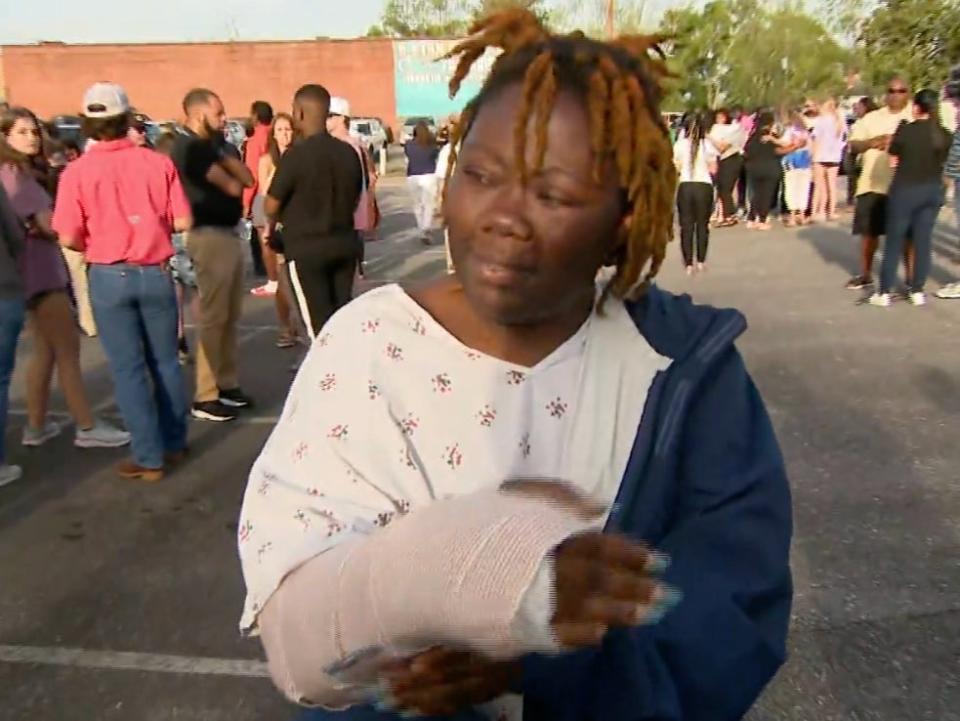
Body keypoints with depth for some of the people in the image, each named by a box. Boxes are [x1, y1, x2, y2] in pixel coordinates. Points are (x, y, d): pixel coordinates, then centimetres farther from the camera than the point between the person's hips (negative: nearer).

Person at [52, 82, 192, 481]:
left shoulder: (77, 172, -8)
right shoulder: (158, 163, -5)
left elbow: (69, 239, -10)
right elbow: (181, 221, -5)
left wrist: (97, 243, 11)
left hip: (109, 277, -2)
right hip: (155, 273, 2)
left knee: (128, 368, 6)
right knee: (165, 361, 16)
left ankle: (149, 458, 11)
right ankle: (174, 443, 27)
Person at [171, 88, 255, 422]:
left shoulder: (215, 145, 17)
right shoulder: (190, 147, -11)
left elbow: (247, 179, 5)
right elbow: (231, 187, -15)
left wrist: (226, 153, -6)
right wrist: (232, 178, 6)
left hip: (229, 234, 9)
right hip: (209, 237, -9)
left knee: (230, 316, 12)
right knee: (213, 317, -7)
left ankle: (227, 384, 21)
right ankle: (205, 397, -1)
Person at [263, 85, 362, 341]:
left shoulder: (296, 154, -15)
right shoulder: (349, 152, 1)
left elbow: (271, 206, -7)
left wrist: (271, 224, 15)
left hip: (306, 248, -5)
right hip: (344, 243, 6)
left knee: (319, 321, 1)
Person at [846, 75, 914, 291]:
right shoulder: (872, 118, 12)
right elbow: (853, 144, 6)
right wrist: (872, 142, -15)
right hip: (872, 184, 3)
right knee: (869, 231, 11)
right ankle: (865, 274, 26)